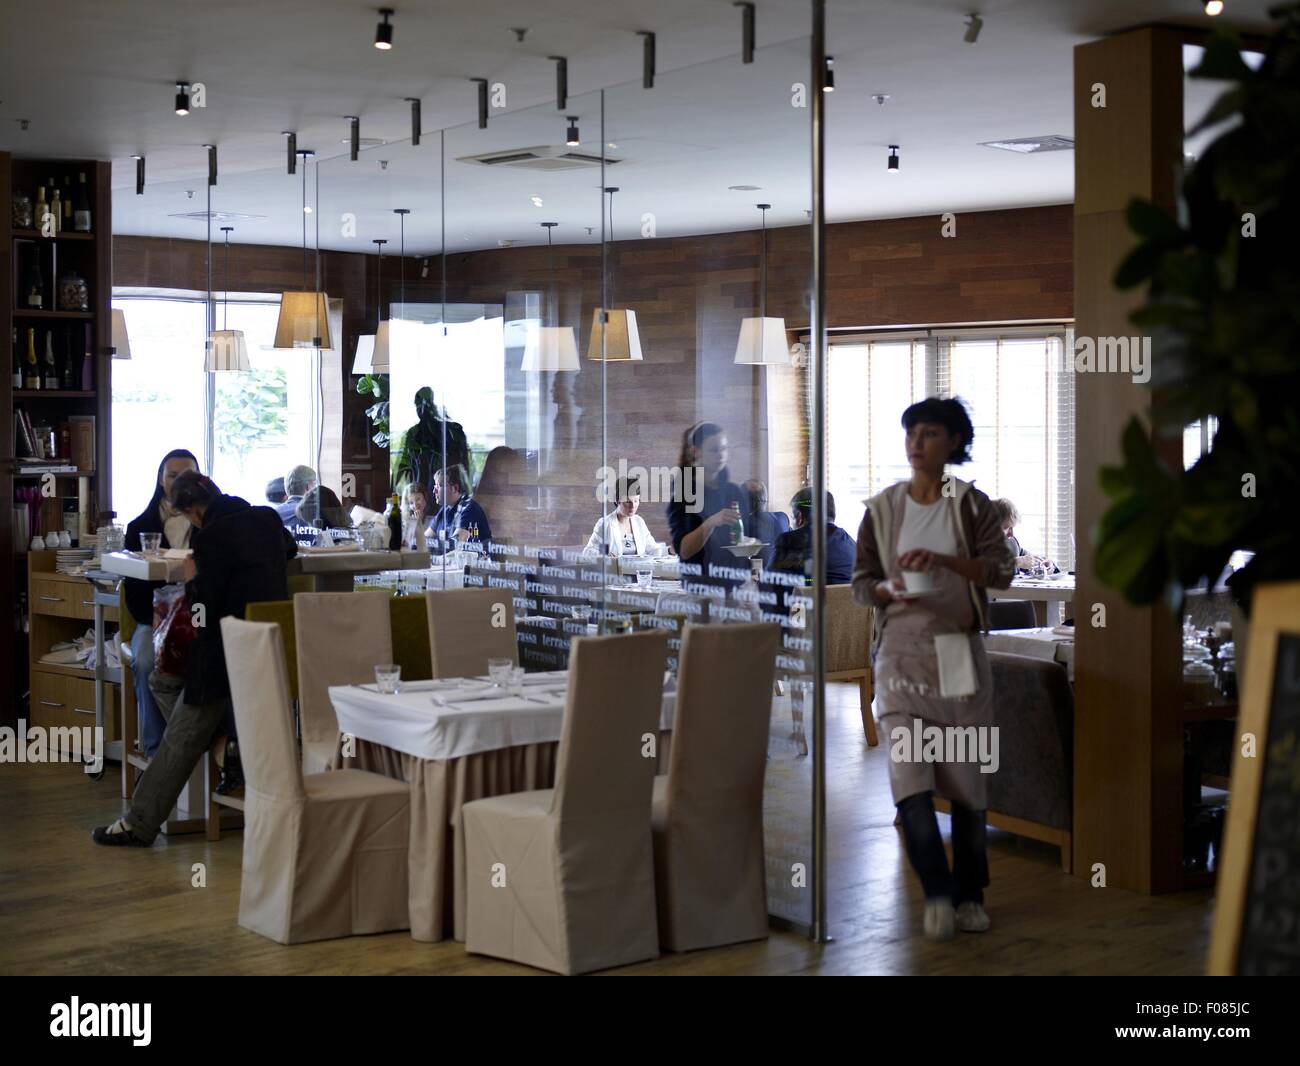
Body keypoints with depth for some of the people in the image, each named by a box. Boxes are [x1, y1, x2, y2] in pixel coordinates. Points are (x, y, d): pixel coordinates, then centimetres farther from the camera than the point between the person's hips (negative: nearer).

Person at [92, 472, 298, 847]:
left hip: (228, 654, -7)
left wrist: (191, 578, 0)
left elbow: (205, 609, -16)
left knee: (182, 738, 2)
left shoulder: (209, 537, -15)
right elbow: (289, 549, 31)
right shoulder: (268, 518, 6)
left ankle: (139, 824, 7)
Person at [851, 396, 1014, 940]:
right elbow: (861, 581, 9)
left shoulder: (971, 505, 2)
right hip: (901, 650, 1)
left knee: (966, 773, 3)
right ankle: (937, 890, -5)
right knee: (908, 769, -12)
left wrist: (943, 560, -24)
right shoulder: (883, 508, 7)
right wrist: (890, 590, -14)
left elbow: (1000, 570, -10)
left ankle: (969, 894, 15)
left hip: (958, 649, -1)